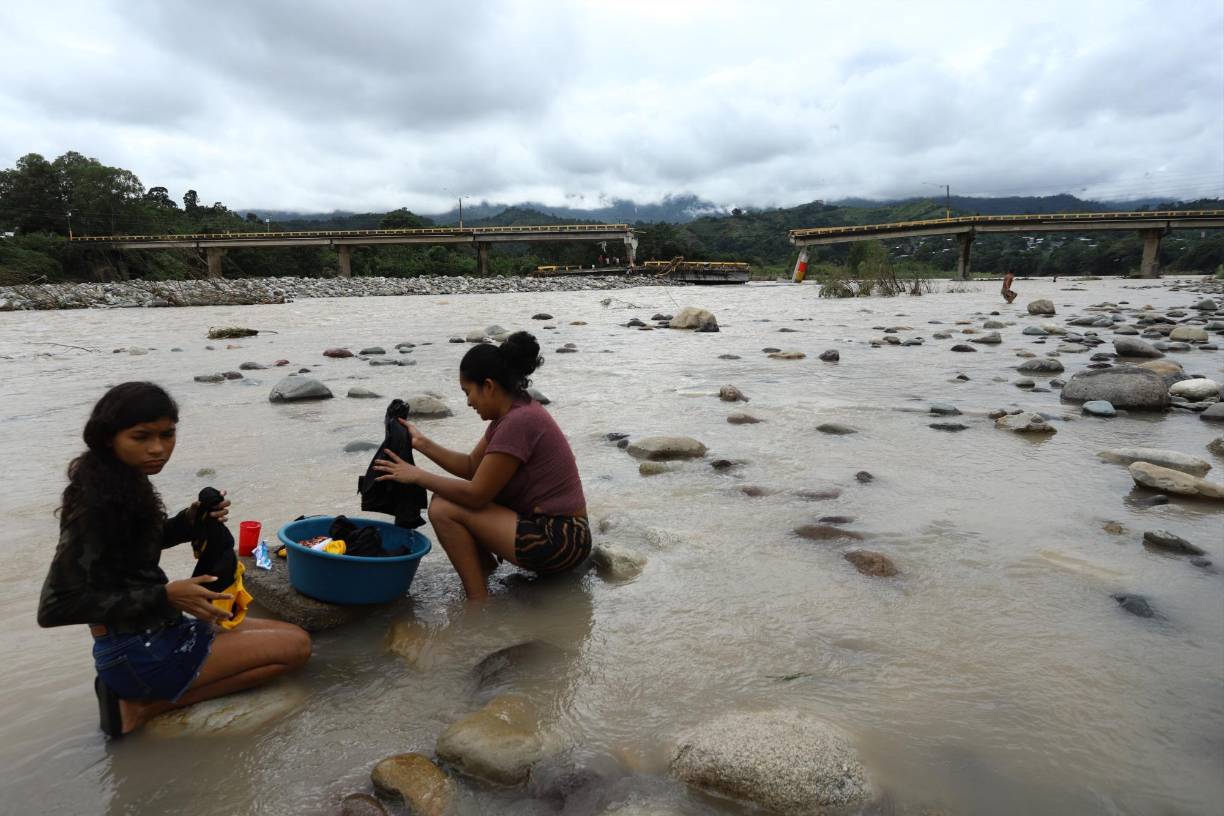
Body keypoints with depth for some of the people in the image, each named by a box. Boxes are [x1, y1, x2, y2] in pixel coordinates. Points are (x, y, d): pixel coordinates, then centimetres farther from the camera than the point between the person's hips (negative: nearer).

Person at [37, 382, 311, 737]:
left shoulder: (124, 481, 3)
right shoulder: (98, 501, -24)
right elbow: (55, 607, -25)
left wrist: (191, 521, -1)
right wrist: (166, 596, -24)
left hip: (157, 632, 9)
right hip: (137, 654, -9)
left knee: (291, 635, 15)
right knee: (295, 645, -7)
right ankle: (143, 705, -5)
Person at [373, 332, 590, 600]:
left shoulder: (518, 422, -21)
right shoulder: (515, 413, 9)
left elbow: (475, 494, -18)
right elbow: (471, 466, 15)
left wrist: (417, 475, -8)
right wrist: (422, 442, 9)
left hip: (561, 542, -10)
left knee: (443, 511, -14)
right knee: (446, 495, 11)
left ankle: (479, 605, -6)